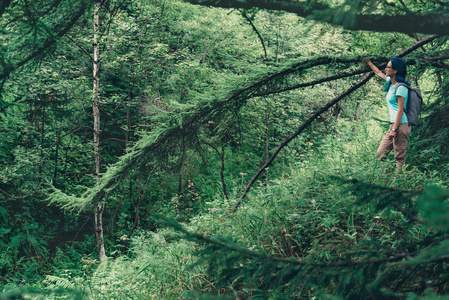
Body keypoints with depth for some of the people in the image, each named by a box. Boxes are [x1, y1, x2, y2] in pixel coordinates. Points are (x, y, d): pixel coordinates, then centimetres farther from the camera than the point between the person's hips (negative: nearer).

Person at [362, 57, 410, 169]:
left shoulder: (401, 88, -14)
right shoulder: (391, 82, 12)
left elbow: (400, 110, -18)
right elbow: (379, 73, 33)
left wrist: (394, 129, -21)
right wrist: (368, 62, 42)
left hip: (401, 125, -9)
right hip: (394, 125, 9)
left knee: (399, 159, -7)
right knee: (380, 155, 9)